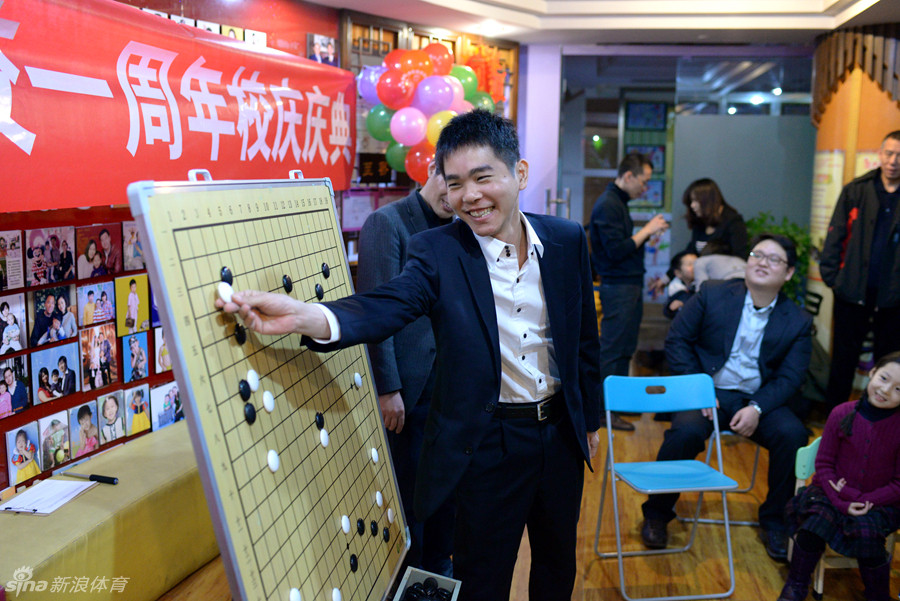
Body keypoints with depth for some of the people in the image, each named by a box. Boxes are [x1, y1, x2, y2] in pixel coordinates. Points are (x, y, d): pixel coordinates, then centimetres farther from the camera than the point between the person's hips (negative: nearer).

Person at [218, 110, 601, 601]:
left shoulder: (567, 240, -4)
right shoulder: (437, 252, -14)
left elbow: (584, 339, 6)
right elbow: (385, 307, -32)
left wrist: (590, 419, 13)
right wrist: (302, 316, -51)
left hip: (560, 433, 4)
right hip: (488, 444, -3)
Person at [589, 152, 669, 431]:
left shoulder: (618, 203, 16)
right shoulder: (608, 205, -15)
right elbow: (616, 251, -21)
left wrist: (648, 233, 9)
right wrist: (647, 231, -14)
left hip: (630, 286, 10)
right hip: (617, 287, -10)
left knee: (625, 348, 15)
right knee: (612, 351, -5)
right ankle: (604, 411, 1)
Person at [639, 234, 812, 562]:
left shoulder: (798, 322, 2)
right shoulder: (712, 294, -1)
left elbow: (790, 378, 0)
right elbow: (677, 340, 0)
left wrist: (756, 408, -17)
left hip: (759, 399, 2)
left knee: (793, 435, -26)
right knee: (686, 431, -32)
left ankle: (774, 519, -1)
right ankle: (657, 513, -7)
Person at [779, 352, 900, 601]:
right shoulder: (842, 414, -9)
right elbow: (823, 463, -3)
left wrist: (865, 501, -17)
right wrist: (841, 502, -14)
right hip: (834, 493, 1)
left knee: (867, 533, -26)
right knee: (815, 524, -22)